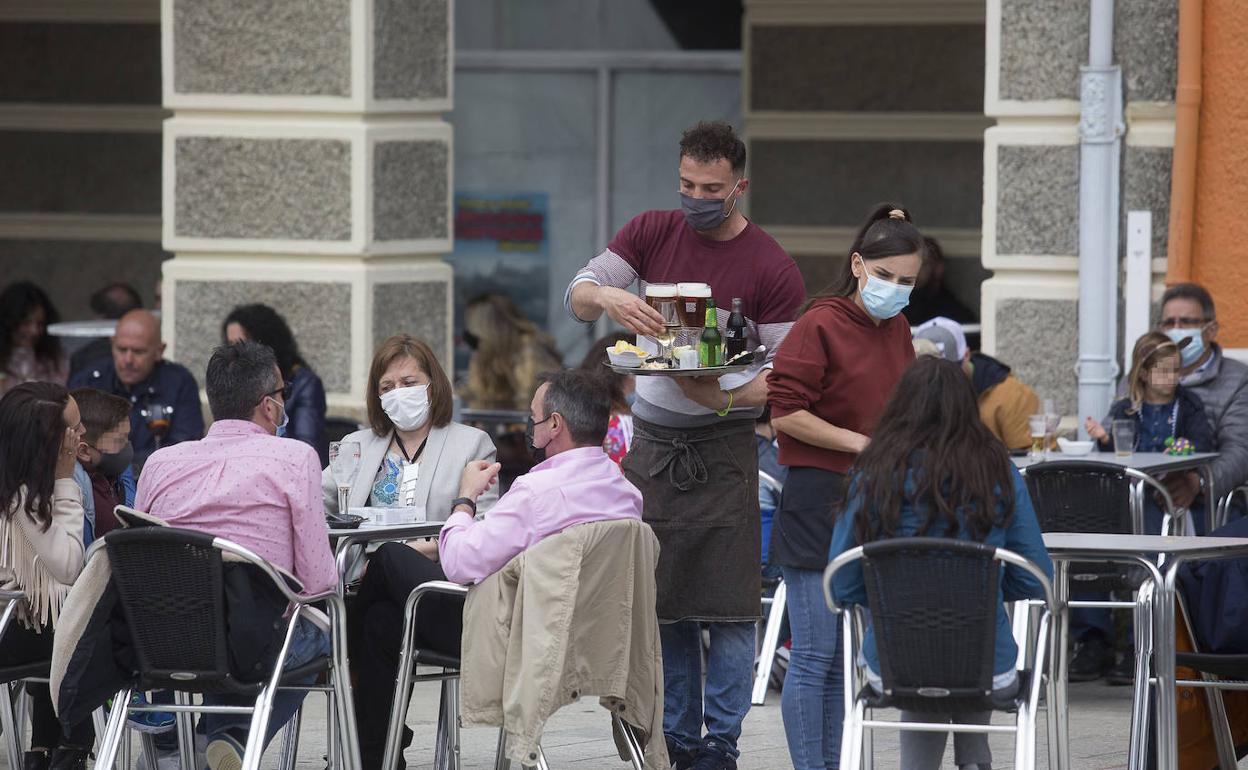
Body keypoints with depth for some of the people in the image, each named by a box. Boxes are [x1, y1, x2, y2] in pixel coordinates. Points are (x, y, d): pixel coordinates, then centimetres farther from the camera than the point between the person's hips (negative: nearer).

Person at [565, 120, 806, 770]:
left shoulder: (772, 270, -6)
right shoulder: (651, 233, 5)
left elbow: (783, 371, -6)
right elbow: (576, 297, -1)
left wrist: (725, 396, -24)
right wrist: (606, 296, -25)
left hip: (721, 449, -4)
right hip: (651, 442, 4)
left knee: (726, 604, -7)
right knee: (658, 600, 6)